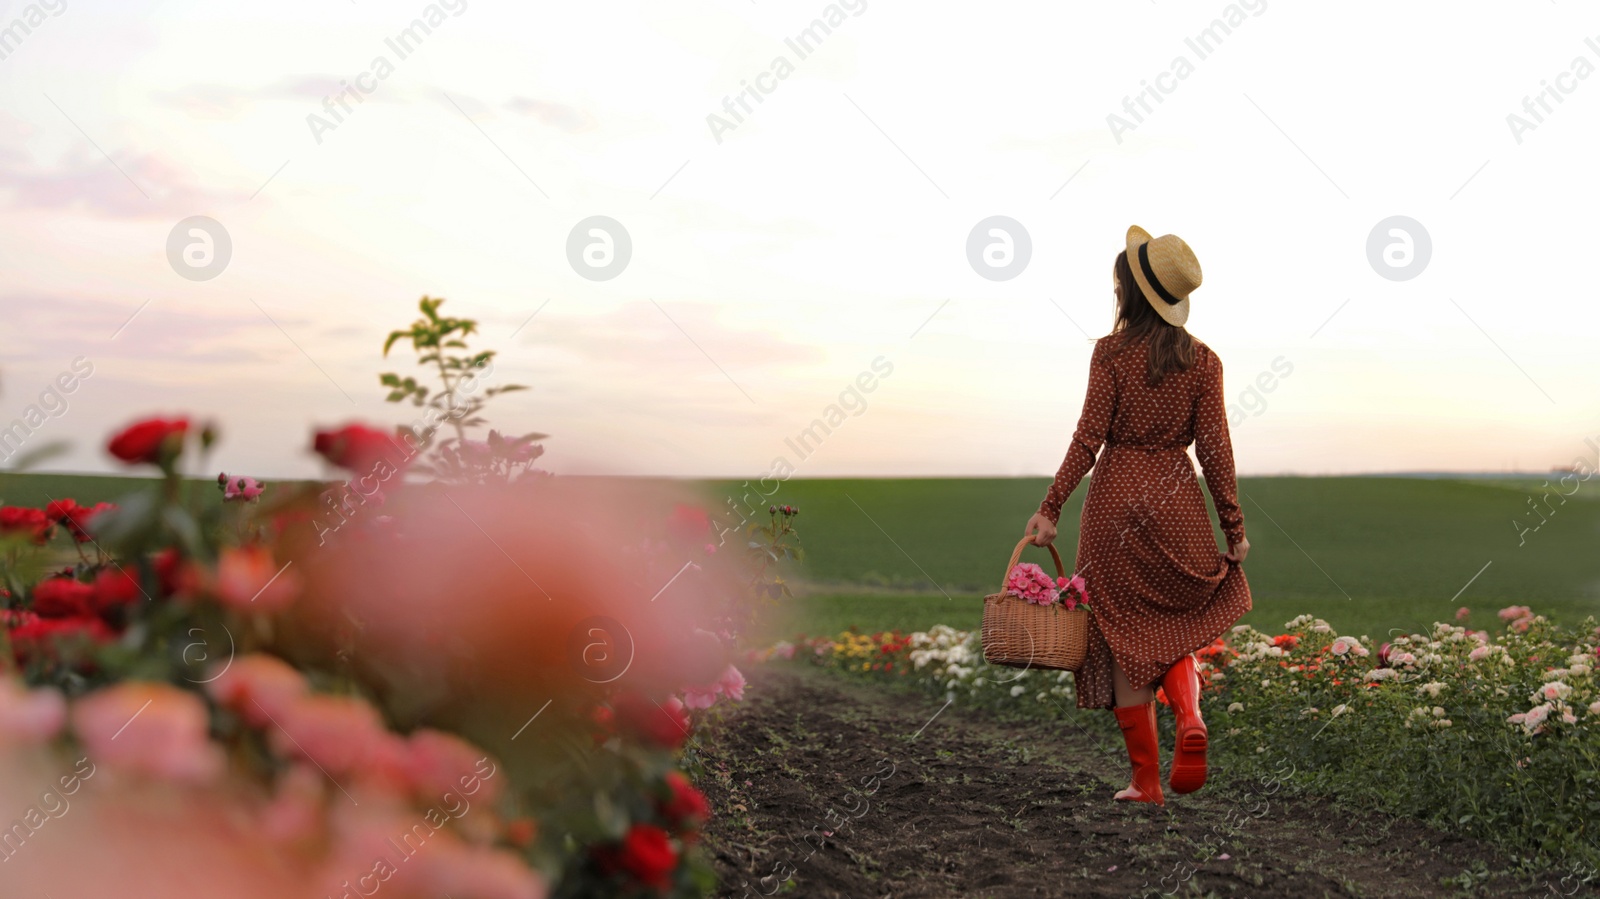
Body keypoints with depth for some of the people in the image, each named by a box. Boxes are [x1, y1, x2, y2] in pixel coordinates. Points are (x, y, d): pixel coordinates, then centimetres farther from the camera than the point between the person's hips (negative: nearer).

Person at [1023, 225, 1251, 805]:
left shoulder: (1111, 351, -5)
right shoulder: (1203, 361, 1)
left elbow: (1090, 435, -10)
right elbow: (1213, 448, -2)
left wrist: (1050, 507, -6)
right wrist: (1233, 527, 4)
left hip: (1117, 497, -2)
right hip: (1177, 501, 2)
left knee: (1126, 639, 7)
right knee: (1173, 631, 18)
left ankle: (1146, 779, 8)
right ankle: (1190, 718, -12)